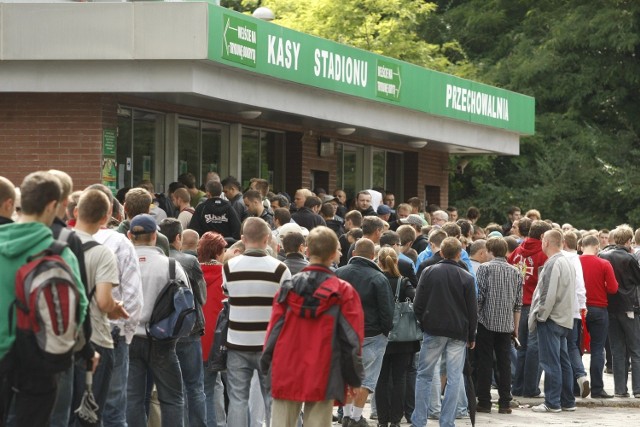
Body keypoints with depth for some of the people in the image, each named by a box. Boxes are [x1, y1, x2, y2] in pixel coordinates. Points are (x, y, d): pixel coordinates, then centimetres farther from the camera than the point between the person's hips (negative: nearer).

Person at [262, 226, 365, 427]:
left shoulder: (288, 288, 2)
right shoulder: (343, 292, -4)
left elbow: (274, 330, 4)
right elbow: (352, 338, -3)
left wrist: (267, 365, 13)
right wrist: (354, 379, 4)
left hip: (286, 374, 2)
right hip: (322, 377, -2)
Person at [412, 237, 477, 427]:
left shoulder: (429, 272, -2)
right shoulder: (466, 277, -2)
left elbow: (418, 304, -2)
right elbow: (472, 310, 1)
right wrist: (471, 337, 11)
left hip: (433, 332, 0)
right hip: (458, 333, 0)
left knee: (424, 375, 8)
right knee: (454, 379, 3)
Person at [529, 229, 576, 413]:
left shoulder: (553, 264, -16)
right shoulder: (568, 262, 13)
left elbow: (548, 295, -21)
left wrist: (539, 316, -11)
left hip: (551, 320, -9)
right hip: (565, 320, 9)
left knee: (550, 362, -6)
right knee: (563, 361, 13)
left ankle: (552, 403, -4)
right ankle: (567, 401, 17)